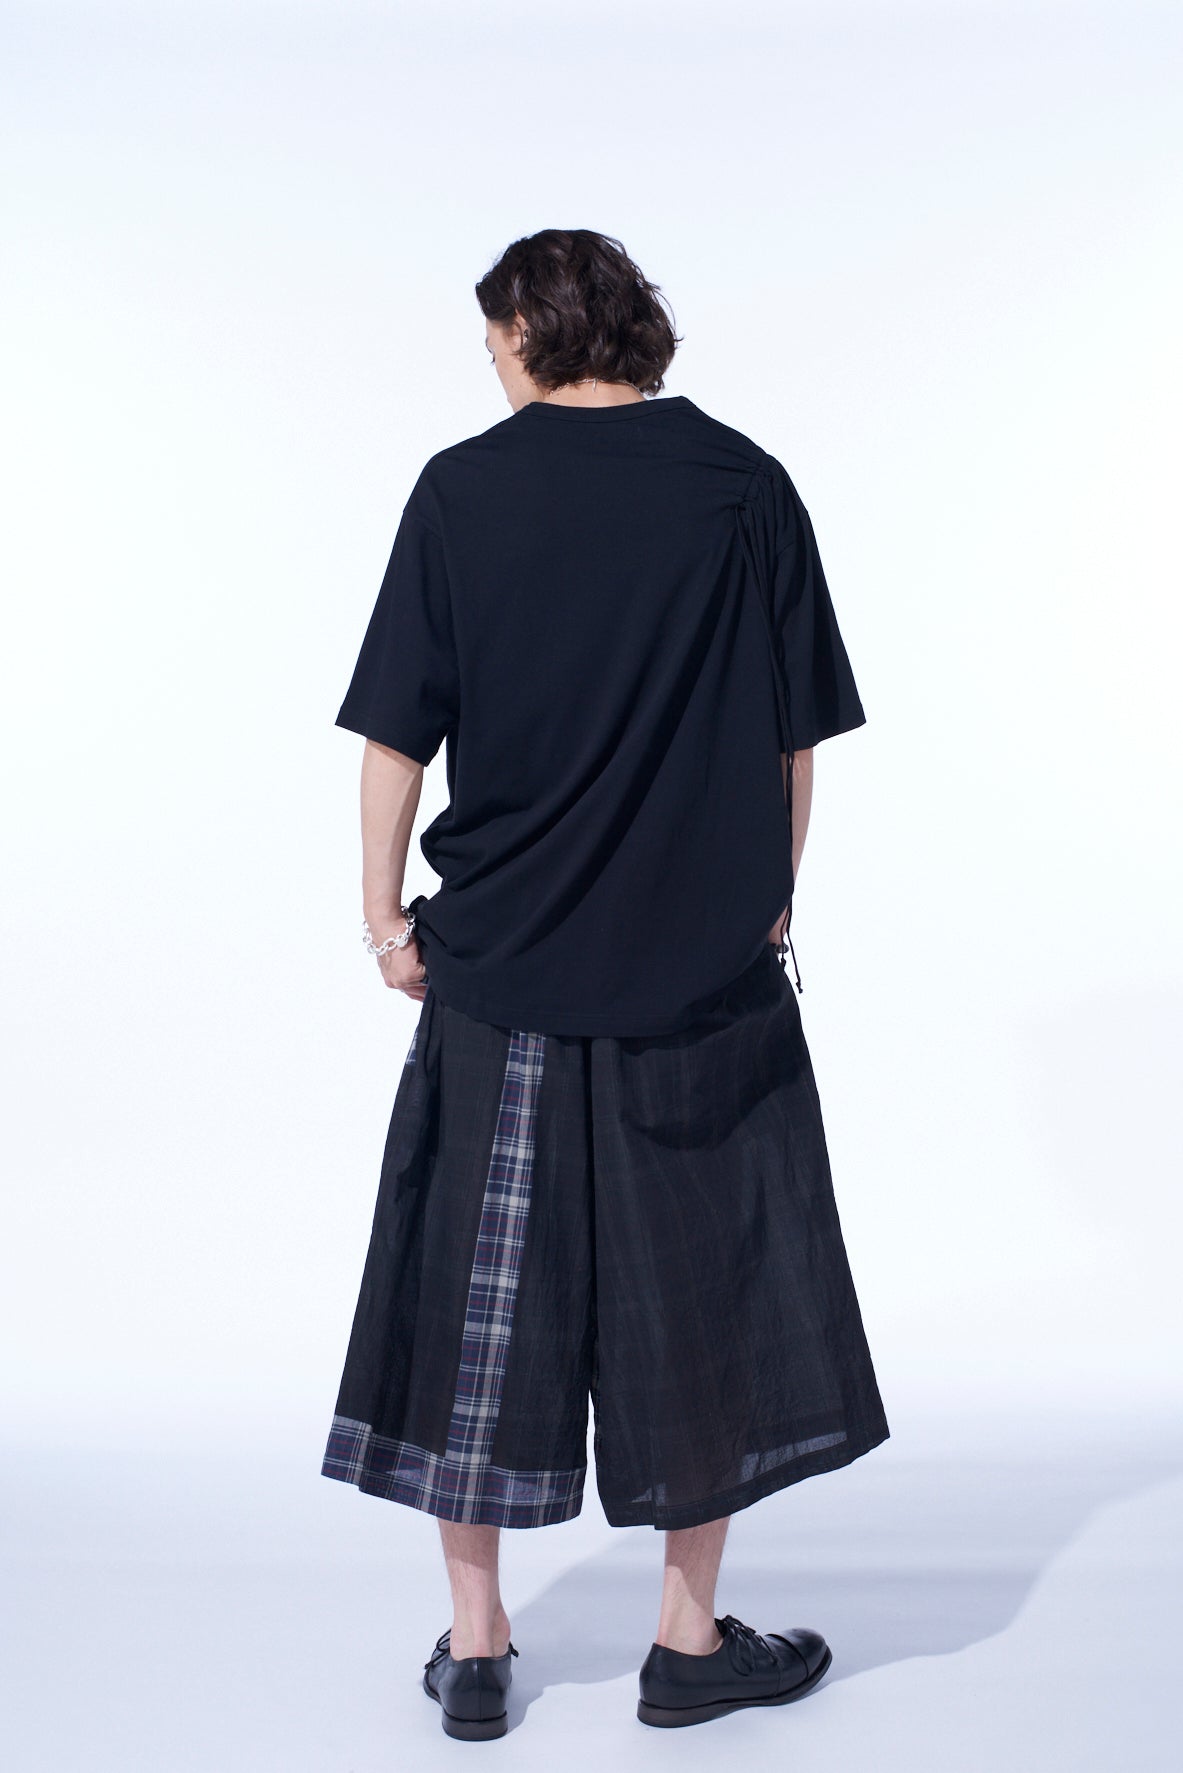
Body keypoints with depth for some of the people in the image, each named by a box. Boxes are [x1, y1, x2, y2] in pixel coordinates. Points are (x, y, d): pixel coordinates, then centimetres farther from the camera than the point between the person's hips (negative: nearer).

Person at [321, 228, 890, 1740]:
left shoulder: (461, 490, -2)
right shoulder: (743, 484, -1)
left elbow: (396, 730, -2)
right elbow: (796, 735, 2)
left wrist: (385, 913, 8)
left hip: (501, 957, 0)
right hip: (706, 965, 0)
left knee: (479, 1293, 10)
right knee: (708, 1299, 11)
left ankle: (475, 1648, 18)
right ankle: (690, 1641, 20)